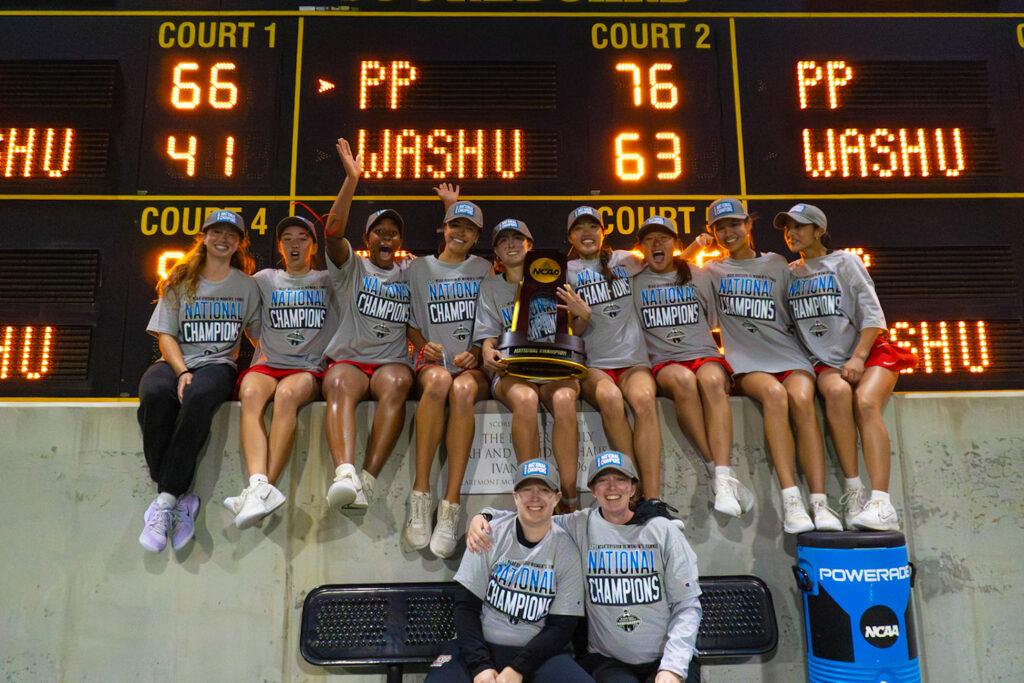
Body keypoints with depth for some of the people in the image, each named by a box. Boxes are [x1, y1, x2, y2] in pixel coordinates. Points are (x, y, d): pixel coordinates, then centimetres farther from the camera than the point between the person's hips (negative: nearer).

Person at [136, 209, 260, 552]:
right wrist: (182, 372, -12)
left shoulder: (246, 286, 13)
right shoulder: (181, 280, 13)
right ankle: (180, 499, -28)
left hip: (218, 363, -1)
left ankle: (165, 501, -32)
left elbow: (261, 335, 14)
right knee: (155, 394, -35)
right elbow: (165, 334, 5)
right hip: (176, 361, 1)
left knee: (198, 396, -38)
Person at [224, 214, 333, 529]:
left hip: (308, 369, -1)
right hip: (266, 365, 2)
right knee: (251, 393, -34)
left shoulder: (327, 282, 20)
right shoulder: (265, 280, 23)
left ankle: (263, 488, -43)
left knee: (287, 394, -37)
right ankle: (259, 486, -51)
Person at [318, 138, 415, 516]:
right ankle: (345, 475, -56)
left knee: (397, 383, -36)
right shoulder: (351, 267, 15)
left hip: (392, 361, 1)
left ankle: (367, 480, -44)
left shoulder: (410, 272, 23)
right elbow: (333, 231, -3)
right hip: (347, 359, -1)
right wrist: (352, 180, -11)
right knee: (340, 386, -37)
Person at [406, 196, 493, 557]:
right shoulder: (419, 268, 17)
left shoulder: (485, 269, 17)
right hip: (431, 363, 0)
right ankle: (420, 495, -35)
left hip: (474, 365, 0)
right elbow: (411, 323, 18)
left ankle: (450, 507, -39)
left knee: (463, 388, -38)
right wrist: (424, 346, -3)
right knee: (438, 379, -39)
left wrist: (476, 353, -5)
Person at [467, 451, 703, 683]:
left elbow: (687, 605, 0)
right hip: (609, 661, 0)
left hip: (664, 657, 0)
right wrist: (483, 518, -11)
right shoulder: (579, 526, 1)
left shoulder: (663, 530, 0)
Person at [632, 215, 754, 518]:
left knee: (711, 380, -36)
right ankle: (714, 469, -35)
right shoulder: (634, 282, 17)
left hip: (705, 355, 1)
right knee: (683, 380, -38)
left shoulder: (699, 277, 20)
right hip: (663, 362, -1)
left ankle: (724, 481, -42)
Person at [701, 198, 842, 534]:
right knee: (774, 393, -35)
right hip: (747, 364, -1)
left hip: (789, 354, 2)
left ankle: (820, 503, -34)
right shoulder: (712, 271, 21)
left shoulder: (776, 264, 22)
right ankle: (791, 501, -37)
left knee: (801, 398, -31)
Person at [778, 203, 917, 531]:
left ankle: (881, 503, -37)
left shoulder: (845, 261, 6)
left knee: (866, 402, -31)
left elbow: (872, 314, -2)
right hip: (826, 362, 2)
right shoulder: (789, 272, 17)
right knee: (837, 392, -33)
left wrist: (858, 357, -15)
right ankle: (852, 491, -31)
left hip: (870, 352, -2)